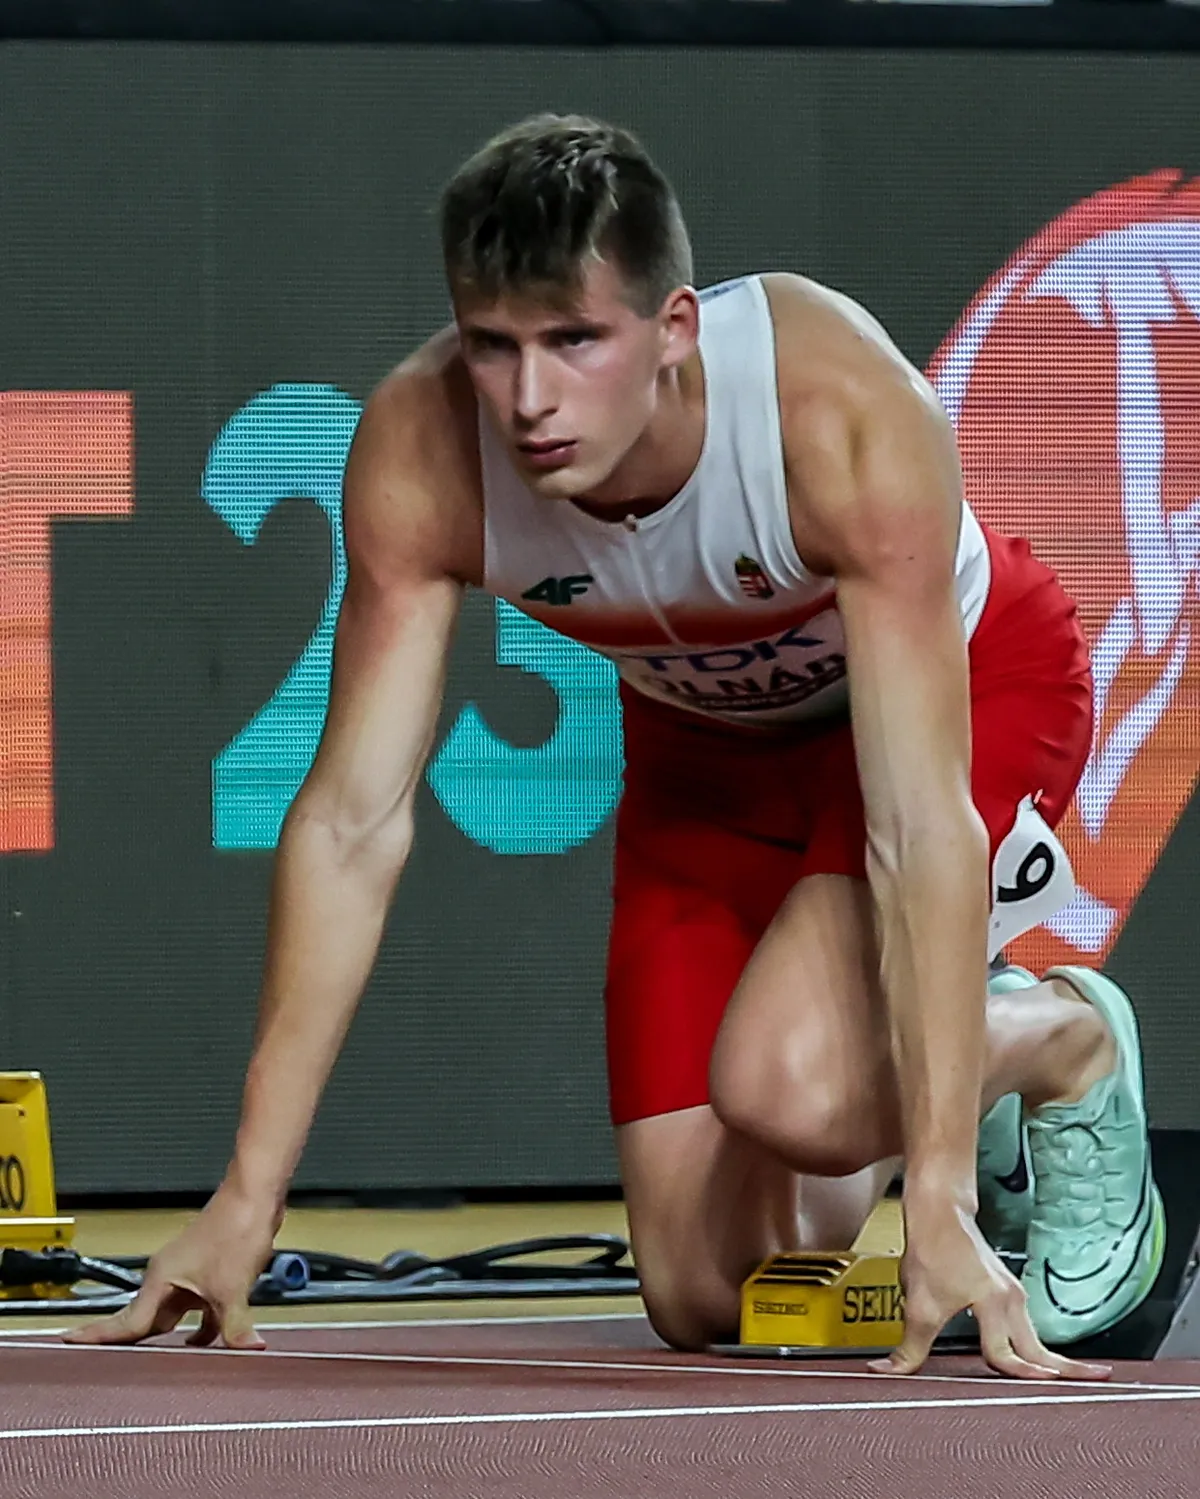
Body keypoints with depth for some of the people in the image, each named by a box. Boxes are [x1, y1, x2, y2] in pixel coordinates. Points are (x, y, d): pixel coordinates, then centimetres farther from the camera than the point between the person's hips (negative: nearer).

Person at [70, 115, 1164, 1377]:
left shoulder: (847, 415, -40)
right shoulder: (419, 455, -30)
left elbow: (920, 826, -41)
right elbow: (351, 822, -24)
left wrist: (940, 1210, -45)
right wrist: (247, 1199, -27)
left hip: (972, 674, -4)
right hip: (707, 739, 4)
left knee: (787, 1091, -31)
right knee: (703, 1297, -1)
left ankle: (1069, 1042, 1)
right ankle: (978, 1038, 28)